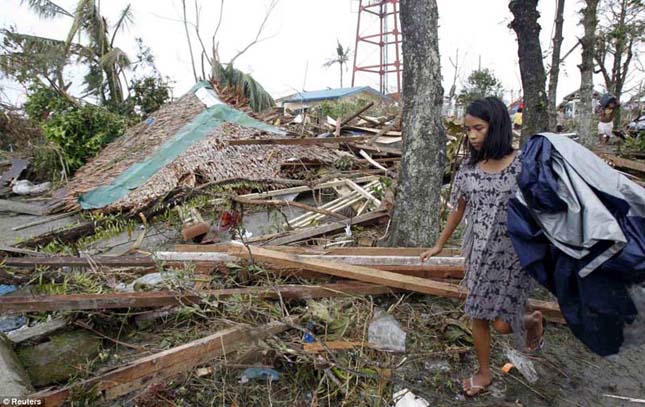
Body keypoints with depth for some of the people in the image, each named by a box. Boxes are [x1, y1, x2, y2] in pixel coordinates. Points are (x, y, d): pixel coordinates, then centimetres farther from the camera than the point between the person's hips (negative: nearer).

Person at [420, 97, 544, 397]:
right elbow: (458, 209, 9)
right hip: (478, 253, 4)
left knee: (502, 323, -2)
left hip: (512, 254, -4)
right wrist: (439, 245, 16)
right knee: (478, 316, 13)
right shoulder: (469, 169, -2)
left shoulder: (523, 166, -14)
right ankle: (484, 372, 35)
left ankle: (533, 321, 34)